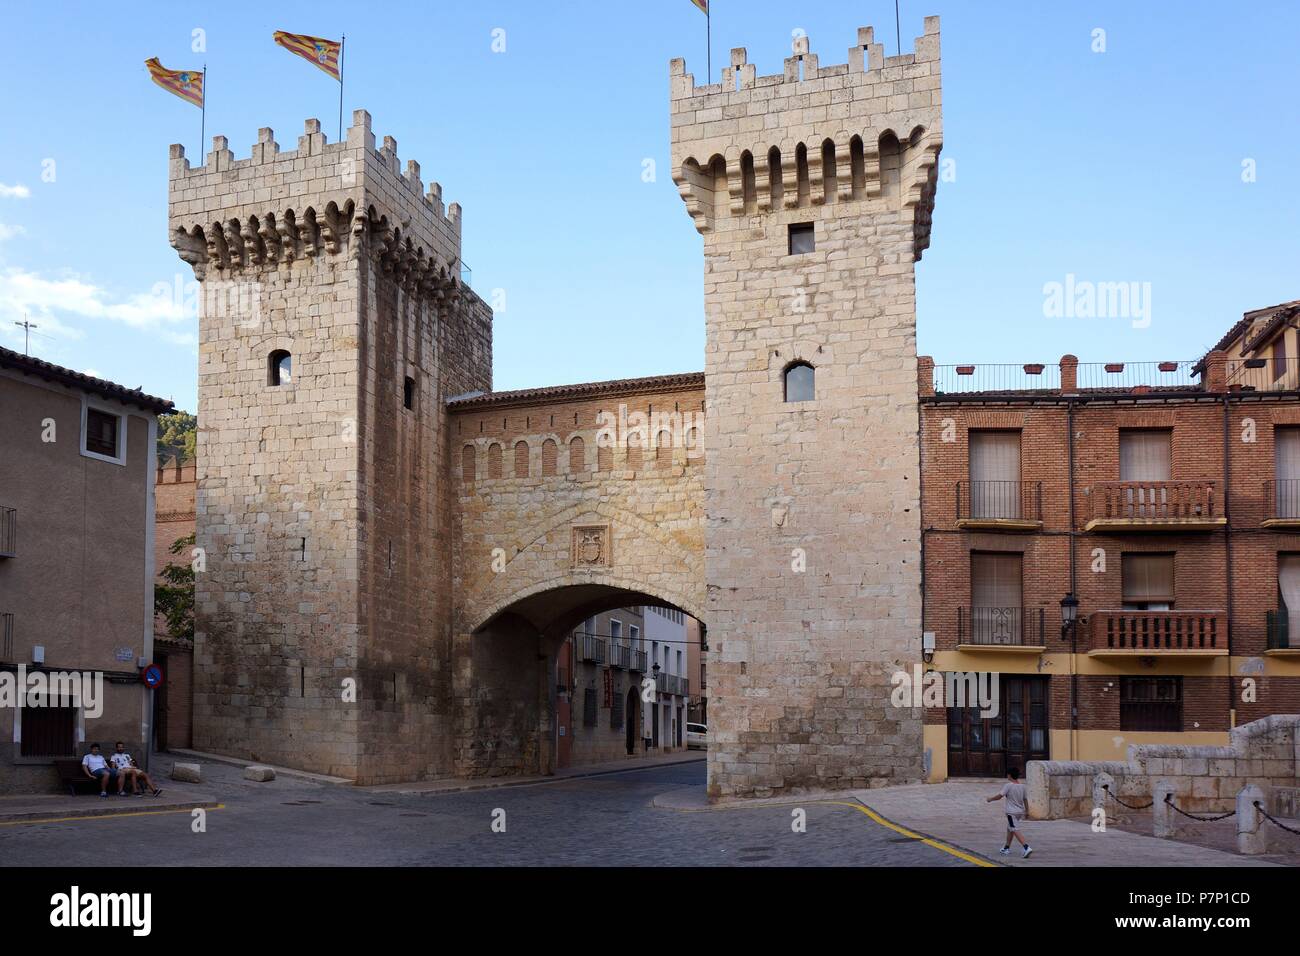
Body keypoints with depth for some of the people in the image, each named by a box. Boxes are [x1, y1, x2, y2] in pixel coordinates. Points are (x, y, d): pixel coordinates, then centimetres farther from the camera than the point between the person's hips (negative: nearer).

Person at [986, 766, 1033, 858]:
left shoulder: (1008, 785, -14)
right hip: (1020, 811, 8)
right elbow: (1025, 799, 12)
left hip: (1011, 812, -8)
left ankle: (1027, 848, -23)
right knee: (1009, 829, 20)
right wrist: (1025, 812, 22)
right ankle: (1006, 848, 29)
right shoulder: (1022, 786, 5)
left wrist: (990, 799, 1)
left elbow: (999, 796, -17)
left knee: (1015, 831, -9)